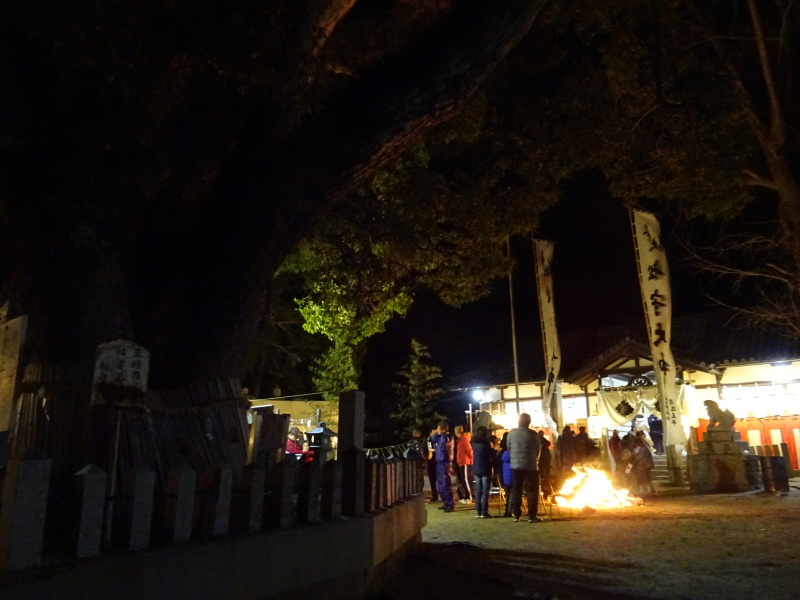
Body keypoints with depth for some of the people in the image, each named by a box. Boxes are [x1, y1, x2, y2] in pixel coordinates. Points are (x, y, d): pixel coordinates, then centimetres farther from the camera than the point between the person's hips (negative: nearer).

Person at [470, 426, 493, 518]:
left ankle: (479, 512, 12)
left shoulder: (474, 443, 4)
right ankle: (484, 512, -2)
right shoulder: (486, 444, -14)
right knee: (485, 492, -1)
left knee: (478, 491, 10)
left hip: (476, 469, 6)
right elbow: (490, 457, -9)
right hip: (485, 470, -6)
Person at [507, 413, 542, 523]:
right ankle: (532, 516, 2)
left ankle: (516, 514, 13)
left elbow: (508, 447, 5)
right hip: (530, 465, -3)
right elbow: (538, 448, 1)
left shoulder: (511, 433, -1)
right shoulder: (532, 434, -9)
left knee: (516, 490, 10)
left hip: (515, 465, 3)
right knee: (531, 490, 4)